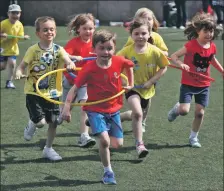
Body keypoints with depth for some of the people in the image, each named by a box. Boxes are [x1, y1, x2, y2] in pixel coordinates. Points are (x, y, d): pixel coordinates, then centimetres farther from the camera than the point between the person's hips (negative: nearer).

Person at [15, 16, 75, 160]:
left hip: (52, 93, 3)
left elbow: (66, 59, -18)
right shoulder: (33, 50, -7)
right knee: (40, 121, -13)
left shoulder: (58, 50, -2)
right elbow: (23, 65, -5)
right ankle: (32, 125, 24)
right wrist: (19, 72, -27)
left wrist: (70, 63, -41)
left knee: (53, 122, 7)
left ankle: (48, 149, 28)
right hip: (34, 92, -3)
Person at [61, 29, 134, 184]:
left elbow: (129, 65, 14)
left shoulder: (119, 62, -11)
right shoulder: (89, 69, -20)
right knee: (104, 140, -21)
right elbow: (75, 88, -18)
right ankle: (108, 172, 1)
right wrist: (67, 106, -28)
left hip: (114, 109, 4)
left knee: (117, 144, 5)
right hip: (95, 109, -4)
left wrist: (130, 84, 11)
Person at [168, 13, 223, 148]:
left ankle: (194, 137, 22)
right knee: (184, 110, -15)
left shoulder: (212, 47, -2)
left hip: (204, 86, 4)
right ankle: (176, 109, 23)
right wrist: (180, 64, -35)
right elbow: (174, 56, -16)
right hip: (188, 84, -4)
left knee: (200, 113, 4)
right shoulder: (191, 45, -18)